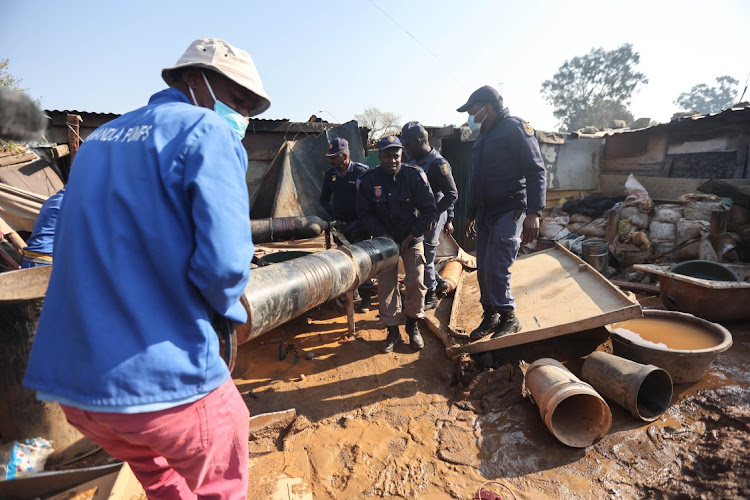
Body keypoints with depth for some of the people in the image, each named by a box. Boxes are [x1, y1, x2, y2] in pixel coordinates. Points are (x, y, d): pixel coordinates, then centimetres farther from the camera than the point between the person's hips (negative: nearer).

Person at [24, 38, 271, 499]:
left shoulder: (101, 137, 15)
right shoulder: (208, 133, -10)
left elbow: (88, 245, 21)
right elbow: (222, 260, -23)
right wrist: (232, 307, 0)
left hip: (69, 375, 8)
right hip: (163, 378, -7)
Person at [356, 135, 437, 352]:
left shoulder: (415, 175, -13)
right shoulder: (368, 180, -10)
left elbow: (429, 209, -9)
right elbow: (365, 213, -2)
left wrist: (411, 236, -12)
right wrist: (383, 235, -12)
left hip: (412, 239, -1)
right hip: (385, 239, 1)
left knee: (416, 282, -9)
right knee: (386, 285, -2)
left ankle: (412, 325, 16)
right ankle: (393, 331, 16)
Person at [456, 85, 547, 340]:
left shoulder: (514, 128, -7)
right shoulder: (482, 137, 18)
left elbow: (536, 171, -15)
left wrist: (533, 212, -24)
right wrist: (472, 213, 25)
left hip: (510, 211, -8)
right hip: (486, 213, 8)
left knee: (496, 268, -13)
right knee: (484, 269, 8)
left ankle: (508, 318, 6)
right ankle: (490, 316, 22)